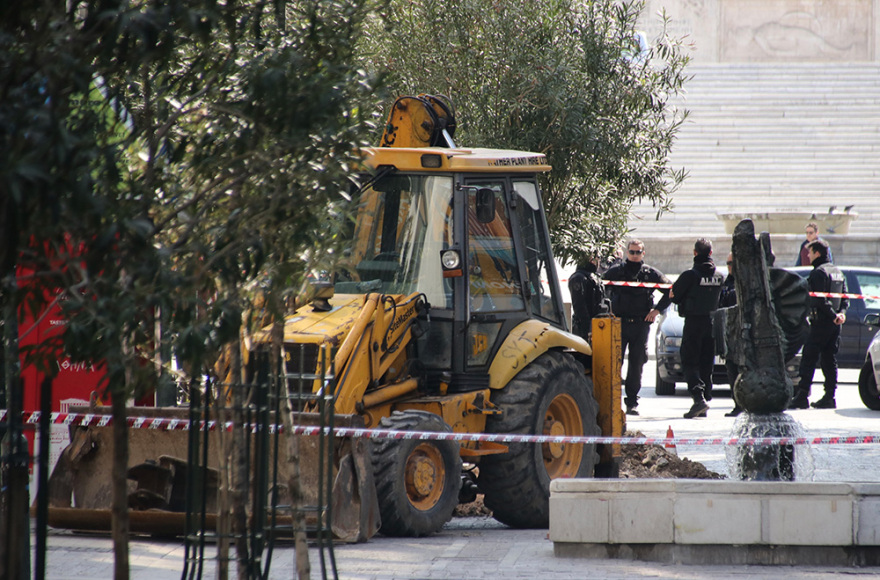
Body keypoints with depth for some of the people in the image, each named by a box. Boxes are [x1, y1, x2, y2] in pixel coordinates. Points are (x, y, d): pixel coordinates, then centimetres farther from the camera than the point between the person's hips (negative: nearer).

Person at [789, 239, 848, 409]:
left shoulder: (819, 272, -12)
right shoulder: (837, 272, 17)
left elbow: (819, 299, -19)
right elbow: (844, 297, 17)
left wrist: (833, 315, -12)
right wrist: (841, 312, 2)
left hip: (821, 323, -8)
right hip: (835, 325, 8)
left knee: (808, 360, -8)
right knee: (829, 360, 11)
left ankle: (802, 397, -13)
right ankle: (829, 397, 10)